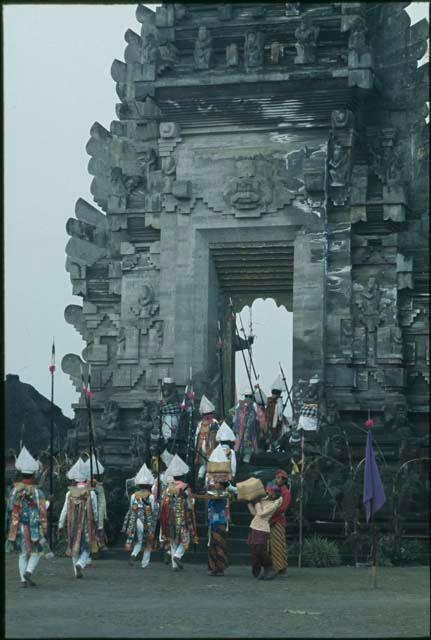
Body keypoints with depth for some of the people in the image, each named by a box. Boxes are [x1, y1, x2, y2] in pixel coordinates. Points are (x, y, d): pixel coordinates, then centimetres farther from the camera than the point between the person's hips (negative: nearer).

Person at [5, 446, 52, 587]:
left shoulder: (14, 490, -1)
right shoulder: (38, 492, -10)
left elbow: (9, 510, 4)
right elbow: (42, 513, -10)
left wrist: (9, 528, 14)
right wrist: (44, 531, -4)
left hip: (18, 527, 3)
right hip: (34, 528, -3)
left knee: (22, 554, 12)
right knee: (36, 552, 11)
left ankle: (24, 579, 8)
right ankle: (28, 572, -10)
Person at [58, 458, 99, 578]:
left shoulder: (70, 493, -3)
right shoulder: (91, 493, -7)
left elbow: (65, 511, -2)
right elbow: (95, 511, -3)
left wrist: (61, 525, 5)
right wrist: (96, 523, 10)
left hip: (73, 524, 2)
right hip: (87, 524, -2)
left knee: (75, 547, 14)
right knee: (87, 547, 7)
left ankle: (77, 572, 16)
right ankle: (80, 564, -19)